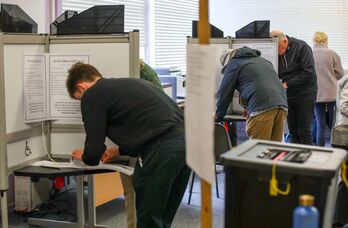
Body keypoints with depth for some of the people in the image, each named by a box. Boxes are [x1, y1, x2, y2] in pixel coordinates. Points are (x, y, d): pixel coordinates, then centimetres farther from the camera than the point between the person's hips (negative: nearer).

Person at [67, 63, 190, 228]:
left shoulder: (92, 96, 4)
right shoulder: (127, 84, 28)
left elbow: (93, 155, 5)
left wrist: (84, 156, 27)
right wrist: (119, 151, 42)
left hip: (163, 150, -9)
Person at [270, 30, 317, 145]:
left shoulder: (301, 47, -12)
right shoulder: (277, 53, 3)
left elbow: (308, 73, -19)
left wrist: (287, 84, -20)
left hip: (305, 93, -5)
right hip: (289, 94, 5)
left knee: (304, 130, -4)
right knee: (292, 130, 7)